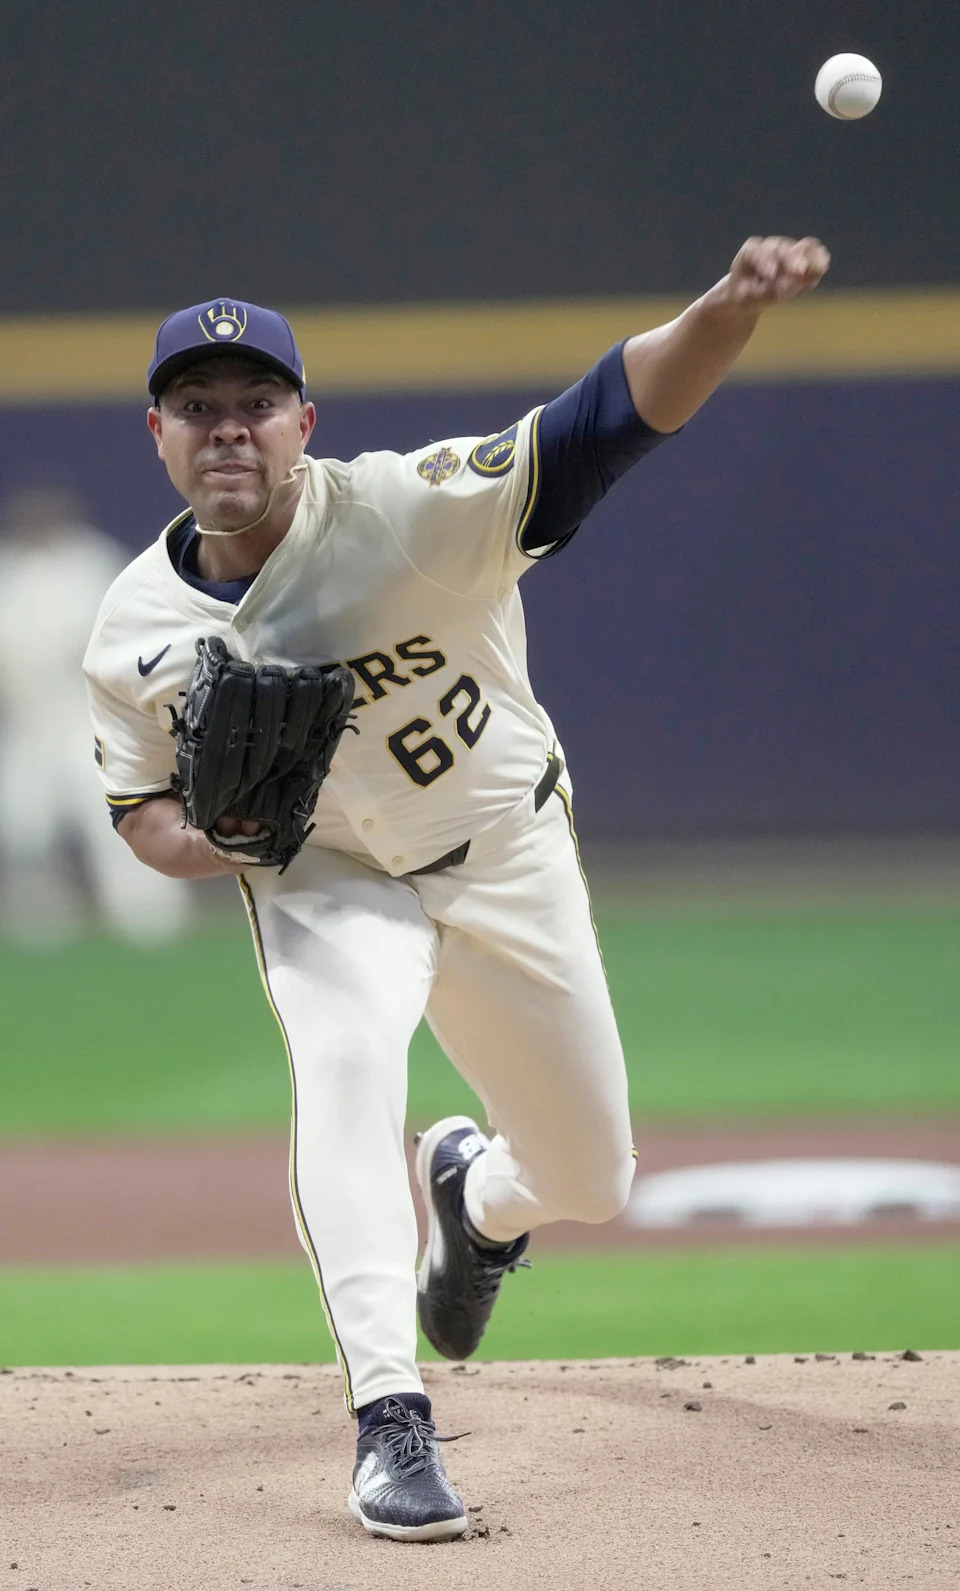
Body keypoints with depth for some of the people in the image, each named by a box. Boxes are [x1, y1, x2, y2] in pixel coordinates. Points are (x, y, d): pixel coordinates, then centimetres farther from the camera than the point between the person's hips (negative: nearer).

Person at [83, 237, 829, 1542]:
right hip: (325, 879, 0)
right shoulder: (135, 631, -13)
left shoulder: (411, 509, -28)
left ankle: (473, 1191, 47)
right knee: (343, 1060, -32)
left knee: (591, 1181, 8)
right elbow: (144, 807, 3)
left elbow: (617, 411, -39)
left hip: (506, 858, 0)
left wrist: (729, 310, -59)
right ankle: (390, 1419, -29)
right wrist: (203, 837, -23)